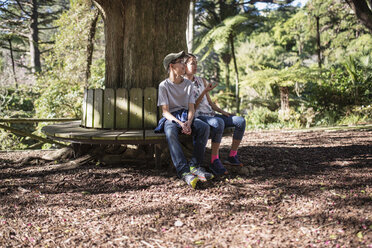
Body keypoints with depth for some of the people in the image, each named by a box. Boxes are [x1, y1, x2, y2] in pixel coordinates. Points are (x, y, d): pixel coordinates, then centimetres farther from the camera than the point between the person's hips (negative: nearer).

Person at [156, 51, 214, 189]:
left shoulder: (188, 84, 14)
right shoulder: (164, 85, 1)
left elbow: (191, 108, 6)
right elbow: (165, 111, -6)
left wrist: (188, 122, -17)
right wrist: (180, 124, -24)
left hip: (186, 116, 4)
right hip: (171, 118, -4)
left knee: (204, 127, -29)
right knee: (170, 132, -39)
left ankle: (195, 166, -30)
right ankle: (184, 171, -48)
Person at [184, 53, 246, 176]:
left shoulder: (202, 81, 20)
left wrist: (222, 111, 7)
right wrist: (205, 91, -15)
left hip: (211, 115, 8)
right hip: (197, 117, -8)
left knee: (240, 121, -10)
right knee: (219, 123, -38)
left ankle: (232, 156, -6)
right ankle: (214, 161, -33)